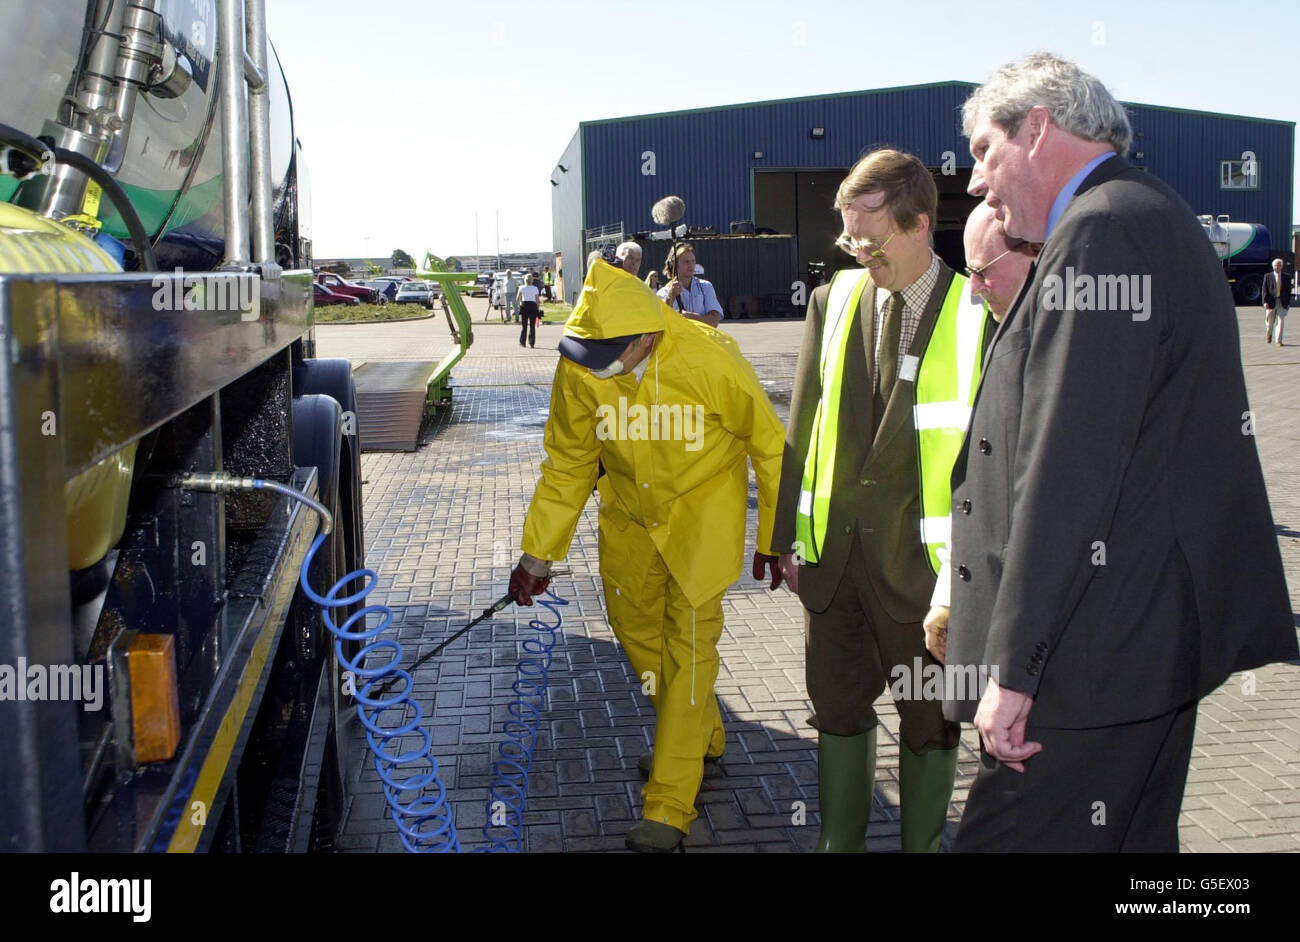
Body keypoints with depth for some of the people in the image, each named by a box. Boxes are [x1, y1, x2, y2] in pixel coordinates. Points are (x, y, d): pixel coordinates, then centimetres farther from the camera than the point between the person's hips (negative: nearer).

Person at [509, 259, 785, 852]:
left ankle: (669, 805, 1)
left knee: (689, 642, -7)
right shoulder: (577, 371, -17)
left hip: (702, 507, -5)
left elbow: (768, 444, -13)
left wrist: (776, 536, -6)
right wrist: (538, 553, 1)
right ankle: (701, 737, 39)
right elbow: (566, 466, -2)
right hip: (630, 513, 5)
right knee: (635, 625, 14)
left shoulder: (708, 359, -28)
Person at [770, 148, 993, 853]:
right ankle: (839, 841, 33)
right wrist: (790, 535, 6)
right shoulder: (833, 301, 5)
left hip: (920, 555, -3)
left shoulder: (977, 316, -8)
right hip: (834, 550, 4)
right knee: (838, 707, 15)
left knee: (929, 717, 13)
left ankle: (923, 841, 33)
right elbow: (802, 427, 8)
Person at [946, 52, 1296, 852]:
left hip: (1096, 660, -11)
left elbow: (1067, 476, -23)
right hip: (1161, 636, 11)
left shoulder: (1101, 232, -16)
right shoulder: (1153, 218, 17)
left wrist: (1015, 668, -20)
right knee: (1136, 836, 20)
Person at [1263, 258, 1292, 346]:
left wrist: (1288, 303, 4)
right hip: (1271, 302, 0)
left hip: (1282, 303, 0)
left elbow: (1288, 291, 9)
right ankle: (1269, 335, 38)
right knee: (1270, 321, 9)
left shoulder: (1287, 277, 6)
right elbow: (1265, 290, 0)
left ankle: (1279, 341, -6)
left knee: (1281, 321, -8)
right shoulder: (1267, 276, 3)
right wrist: (1265, 302, -11)